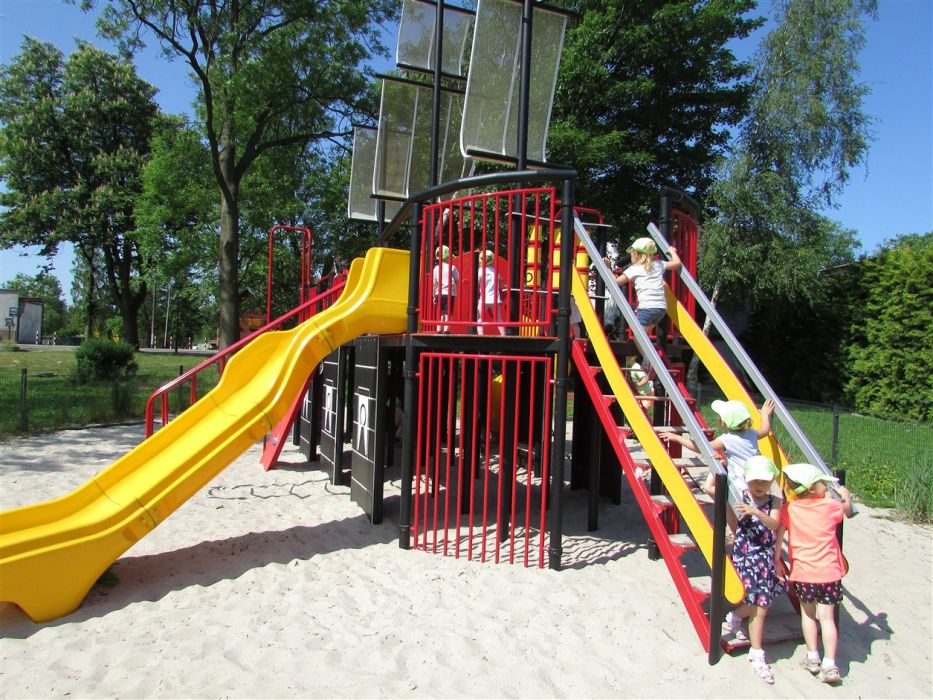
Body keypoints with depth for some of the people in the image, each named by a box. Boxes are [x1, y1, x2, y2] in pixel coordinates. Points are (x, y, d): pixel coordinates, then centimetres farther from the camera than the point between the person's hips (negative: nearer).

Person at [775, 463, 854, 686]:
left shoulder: (789, 509, -7)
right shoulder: (830, 506, -5)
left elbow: (779, 534, -10)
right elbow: (848, 510, 15)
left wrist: (777, 559, -1)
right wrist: (845, 496, 34)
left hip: (803, 572, 0)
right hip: (829, 572, 0)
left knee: (808, 614, 17)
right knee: (827, 617, 6)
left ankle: (813, 658, 22)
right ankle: (829, 665, 4)